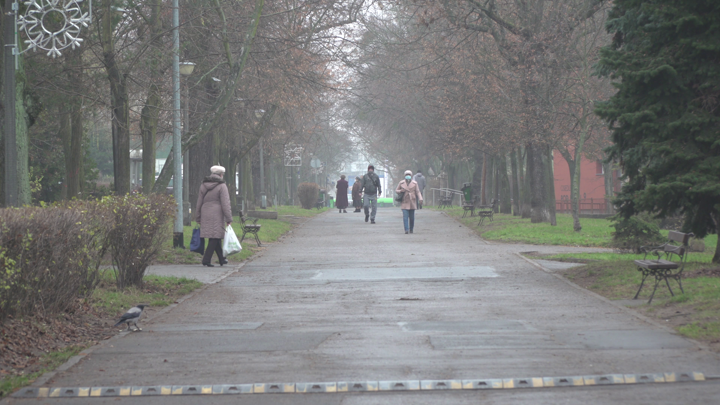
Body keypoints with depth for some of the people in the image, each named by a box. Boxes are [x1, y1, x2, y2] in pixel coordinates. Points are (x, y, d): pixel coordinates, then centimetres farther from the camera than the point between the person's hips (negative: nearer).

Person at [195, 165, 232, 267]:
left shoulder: (203, 186, 11)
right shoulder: (221, 186, -6)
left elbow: (199, 203, 13)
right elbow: (225, 204, -11)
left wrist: (198, 219, 19)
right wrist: (228, 219, -9)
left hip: (205, 215, 6)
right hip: (217, 215, -6)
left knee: (216, 237, 15)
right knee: (215, 237, -3)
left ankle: (222, 259, 24)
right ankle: (206, 260, -10)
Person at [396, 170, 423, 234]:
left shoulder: (414, 183, 2)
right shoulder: (401, 183, 3)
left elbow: (418, 192, -2)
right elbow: (396, 190, 11)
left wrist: (420, 199, -18)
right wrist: (401, 191, -11)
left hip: (412, 202, 1)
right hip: (404, 202, -1)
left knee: (412, 217, 4)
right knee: (405, 216, -12)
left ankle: (411, 229, 20)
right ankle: (406, 230, -16)